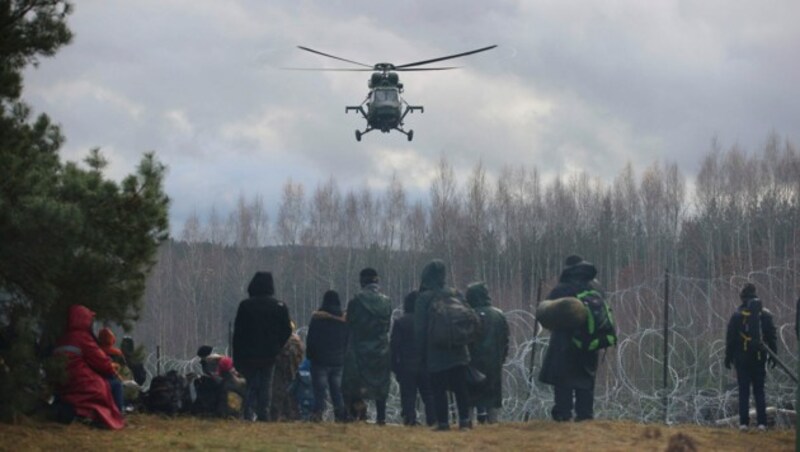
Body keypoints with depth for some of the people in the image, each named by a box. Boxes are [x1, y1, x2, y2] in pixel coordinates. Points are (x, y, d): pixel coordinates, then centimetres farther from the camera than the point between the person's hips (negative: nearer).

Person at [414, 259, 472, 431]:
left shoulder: (424, 298, -10)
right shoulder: (455, 294, 2)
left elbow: (419, 328, -7)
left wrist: (422, 352, 1)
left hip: (436, 354, -4)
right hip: (458, 352, 4)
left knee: (439, 390, 2)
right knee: (460, 388, 10)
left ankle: (443, 422, 0)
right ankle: (464, 420, 7)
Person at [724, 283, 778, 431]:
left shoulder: (737, 315, -6)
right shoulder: (766, 315, 1)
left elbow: (730, 339, -4)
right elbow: (772, 336, 5)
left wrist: (728, 357, 4)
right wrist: (773, 355, 13)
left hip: (742, 358, -2)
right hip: (760, 358, 2)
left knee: (744, 392, 2)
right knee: (759, 391, 8)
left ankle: (744, 422, -2)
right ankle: (762, 422, 2)